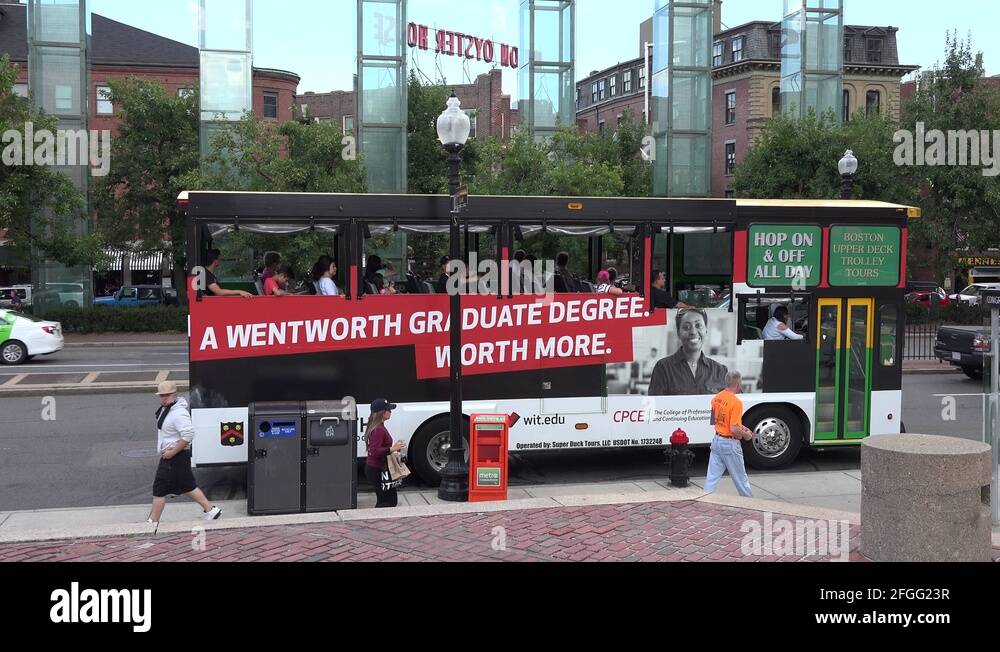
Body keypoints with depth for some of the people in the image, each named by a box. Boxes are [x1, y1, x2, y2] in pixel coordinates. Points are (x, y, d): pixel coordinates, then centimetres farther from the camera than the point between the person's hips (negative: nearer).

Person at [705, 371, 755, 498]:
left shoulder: (717, 398, 3)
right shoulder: (736, 402, -21)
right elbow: (734, 429, -25)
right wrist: (745, 435, -5)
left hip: (717, 441, 7)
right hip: (730, 444, -7)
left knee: (712, 477, 7)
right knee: (741, 478, 11)